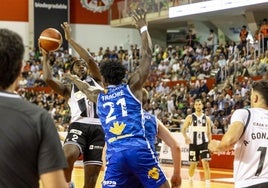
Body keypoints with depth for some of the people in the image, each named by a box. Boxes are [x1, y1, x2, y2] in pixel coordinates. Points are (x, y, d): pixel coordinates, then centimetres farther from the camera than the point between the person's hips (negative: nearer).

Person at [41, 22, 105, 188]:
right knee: (67, 156, -33)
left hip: (98, 128, 1)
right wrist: (45, 57, 12)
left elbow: (90, 59, 5)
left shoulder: (96, 80, 21)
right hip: (78, 126, -1)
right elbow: (48, 79, 3)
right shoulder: (69, 89, 21)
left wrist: (70, 39, 6)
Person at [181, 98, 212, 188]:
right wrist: (186, 137, -23)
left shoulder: (207, 118, 6)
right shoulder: (190, 117, -1)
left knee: (206, 164, -11)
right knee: (193, 164, 8)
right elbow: (183, 129, -3)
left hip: (204, 143, 1)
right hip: (193, 144, -1)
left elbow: (209, 133, 11)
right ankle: (190, 180, 34)